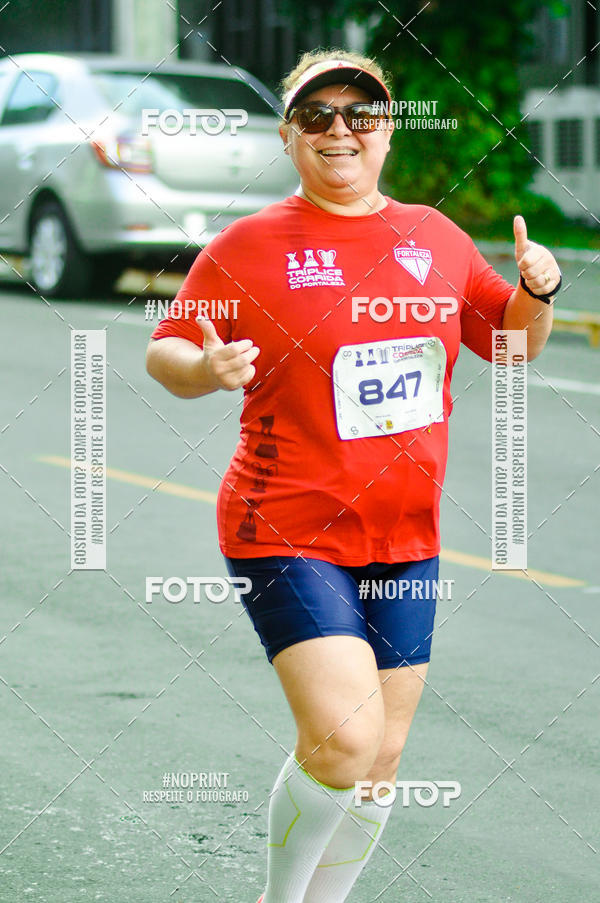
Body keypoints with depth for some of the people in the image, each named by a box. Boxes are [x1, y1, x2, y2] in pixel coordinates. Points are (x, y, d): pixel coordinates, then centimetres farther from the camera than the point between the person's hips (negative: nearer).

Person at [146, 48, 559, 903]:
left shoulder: (436, 235, 8)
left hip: (405, 537, 5)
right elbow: (164, 352, -1)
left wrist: (537, 291, -3)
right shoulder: (248, 245, -4)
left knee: (381, 757, 9)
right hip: (289, 535, -5)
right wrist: (205, 368, -23)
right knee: (344, 739, -18)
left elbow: (511, 339, 18)